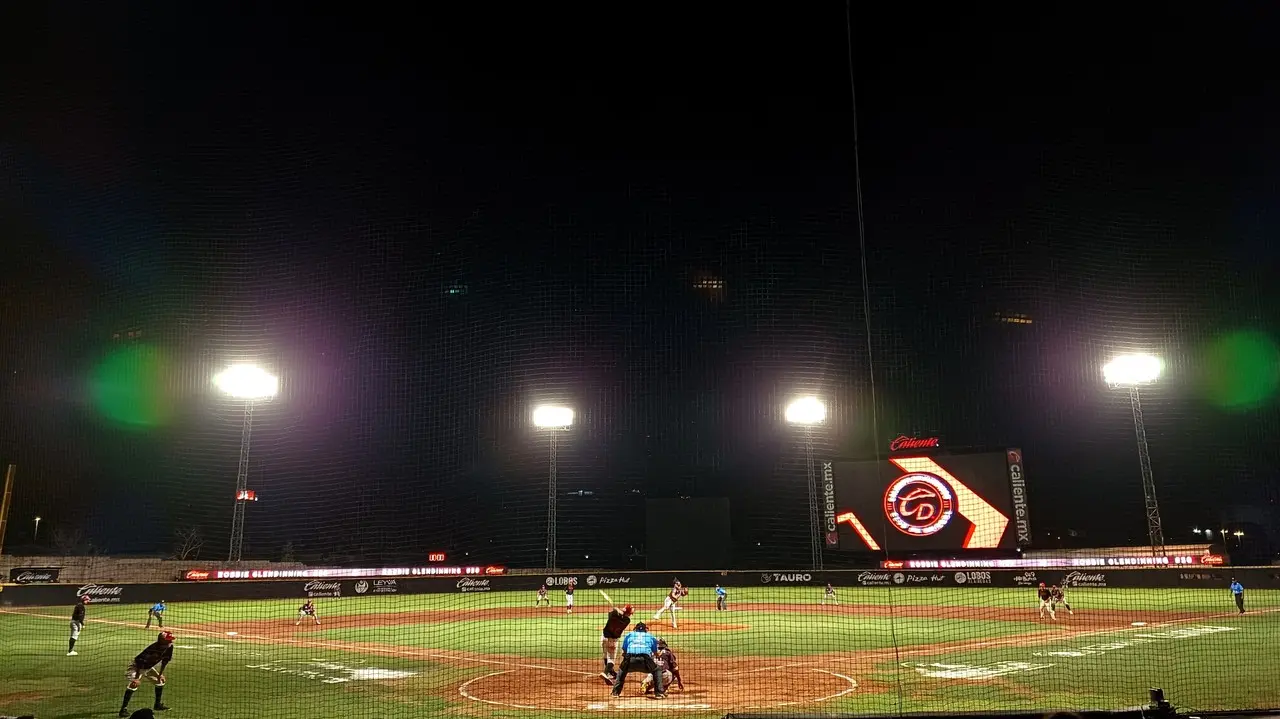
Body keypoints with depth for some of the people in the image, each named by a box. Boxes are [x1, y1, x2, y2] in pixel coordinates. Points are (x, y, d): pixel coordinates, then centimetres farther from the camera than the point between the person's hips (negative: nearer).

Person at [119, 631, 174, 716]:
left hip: (149, 668, 7)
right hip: (137, 667, -7)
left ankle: (157, 704, 24)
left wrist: (161, 674, 4)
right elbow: (140, 662, -35)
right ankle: (123, 709, -24)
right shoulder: (152, 648, -37)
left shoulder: (169, 647, -16)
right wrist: (137, 678, -37)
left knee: (160, 680, 9)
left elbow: (165, 660, 0)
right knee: (134, 684, -27)